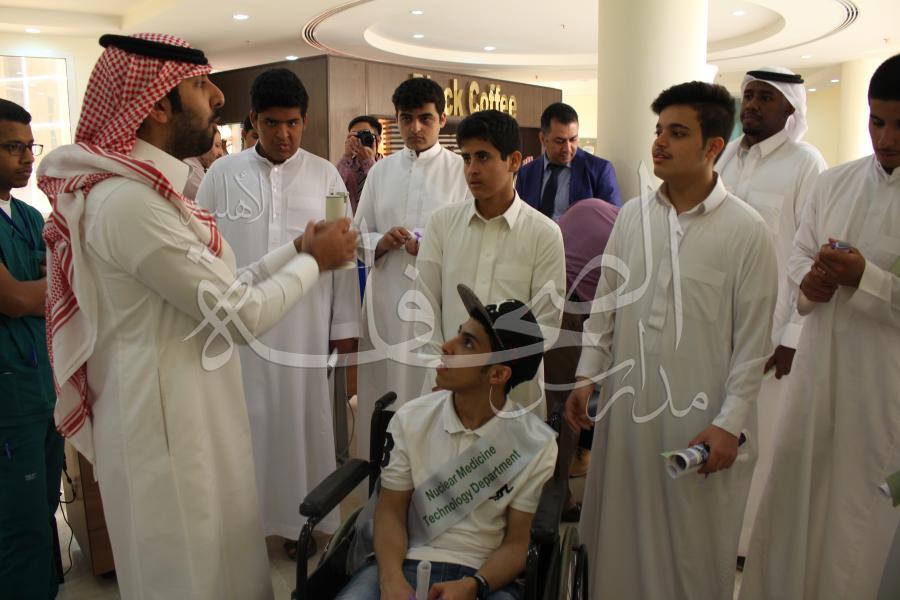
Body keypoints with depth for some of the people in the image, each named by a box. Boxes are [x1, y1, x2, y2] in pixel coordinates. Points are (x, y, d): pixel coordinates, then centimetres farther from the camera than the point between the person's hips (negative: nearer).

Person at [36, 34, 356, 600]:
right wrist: (314, 260, -7)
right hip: (168, 418, -10)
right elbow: (240, 315, -20)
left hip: (190, 408, 10)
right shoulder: (130, 200, -23)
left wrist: (297, 249, 4)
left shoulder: (146, 188, 10)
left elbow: (220, 291, 10)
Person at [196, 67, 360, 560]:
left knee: (302, 419, 8)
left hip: (305, 325, 0)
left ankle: (299, 517, 25)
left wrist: (345, 323, 3)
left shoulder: (325, 176, 3)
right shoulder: (223, 174, 3)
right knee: (245, 421, 6)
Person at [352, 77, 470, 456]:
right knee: (383, 392, 8)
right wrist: (381, 243, -5)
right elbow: (357, 237, 15)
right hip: (387, 302, 4)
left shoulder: (462, 171, 1)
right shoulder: (380, 171, 13)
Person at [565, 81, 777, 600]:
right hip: (627, 403, 4)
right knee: (621, 535, 17)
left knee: (693, 544, 11)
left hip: (698, 415, -4)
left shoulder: (747, 231, -9)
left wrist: (729, 423, -9)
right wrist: (588, 375, 7)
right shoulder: (632, 215, 4)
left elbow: (753, 341, -7)